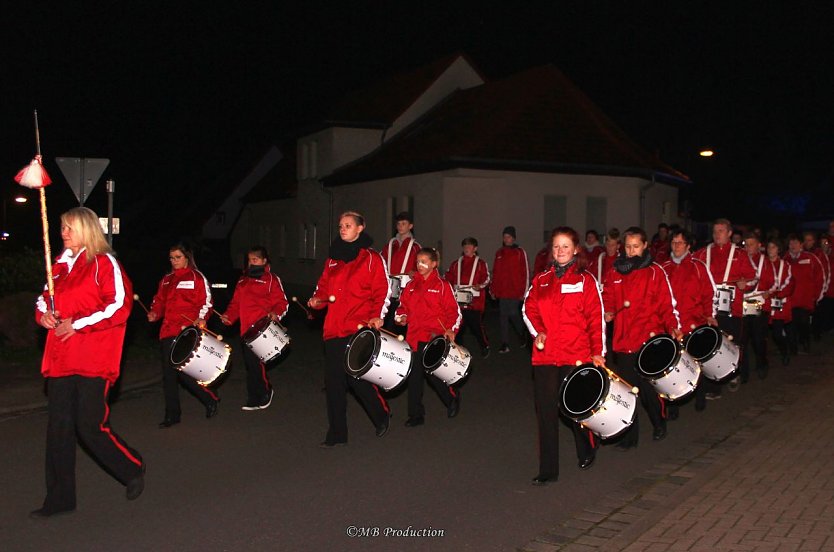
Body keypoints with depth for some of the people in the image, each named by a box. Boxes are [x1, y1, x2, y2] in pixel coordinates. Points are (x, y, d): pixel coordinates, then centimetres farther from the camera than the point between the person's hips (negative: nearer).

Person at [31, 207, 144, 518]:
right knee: (59, 427, 6)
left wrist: (78, 325, -16)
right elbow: (44, 299, 27)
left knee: (91, 427, -5)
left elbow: (120, 306, -13)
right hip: (61, 358, 7)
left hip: (93, 358, -7)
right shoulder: (60, 265, 16)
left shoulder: (104, 263, -5)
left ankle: (133, 469, 20)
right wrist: (43, 314, 4)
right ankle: (60, 498, 17)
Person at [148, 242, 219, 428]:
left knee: (183, 371, -11)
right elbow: (160, 301, 22)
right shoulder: (166, 279, 19)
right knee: (168, 373, 5)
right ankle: (172, 415, 14)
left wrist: (201, 318, -21)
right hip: (168, 332, 7)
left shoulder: (196, 277, 0)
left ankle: (210, 399, 11)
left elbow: (206, 302, -5)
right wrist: (154, 313, 1)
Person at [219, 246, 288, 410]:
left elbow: (281, 302, -3)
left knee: (256, 362, -12)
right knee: (250, 364, 9)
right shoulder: (243, 281, 22)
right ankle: (254, 400, 18)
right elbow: (236, 303, 22)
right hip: (246, 330, 7)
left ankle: (266, 391, 10)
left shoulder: (271, 279, 2)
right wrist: (228, 316, 3)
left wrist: (275, 313, -23)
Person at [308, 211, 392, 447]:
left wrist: (376, 316, -17)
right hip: (334, 328, 6)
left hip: (359, 328, -6)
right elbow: (324, 286, 22)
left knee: (357, 377, -8)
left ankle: (382, 415, 19)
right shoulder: (333, 259, 18)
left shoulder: (372, 258, 1)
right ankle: (336, 434, 14)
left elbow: (382, 292, -3)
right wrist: (318, 299, 1)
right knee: (333, 380, 4)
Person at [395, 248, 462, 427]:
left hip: (435, 338, -4)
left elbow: (454, 311, -2)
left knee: (433, 374, -4)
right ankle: (416, 415, 15)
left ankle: (453, 398, 27)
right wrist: (401, 317, 1)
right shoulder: (410, 286, 13)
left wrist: (451, 330, -16)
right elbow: (402, 306, 22)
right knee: (414, 376, 4)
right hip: (414, 336, 4)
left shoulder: (442, 286, 0)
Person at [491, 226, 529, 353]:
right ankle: (505, 344, 8)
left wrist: (524, 291, -8)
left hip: (515, 291, -5)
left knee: (513, 314, -7)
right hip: (502, 291, 5)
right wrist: (493, 290, 12)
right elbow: (495, 273, 15)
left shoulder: (520, 252, -2)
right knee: (503, 316, 3)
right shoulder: (499, 253, 13)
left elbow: (526, 272, -4)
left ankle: (523, 334, 23)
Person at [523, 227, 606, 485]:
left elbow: (596, 318, -1)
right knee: (546, 411, 2)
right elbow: (529, 309, 8)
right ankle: (548, 470, 11)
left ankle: (587, 452, 36)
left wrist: (598, 352, -7)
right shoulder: (541, 280, 12)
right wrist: (537, 332, -10)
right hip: (545, 355, 3)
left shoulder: (586, 280, 2)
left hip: (576, 355, -3)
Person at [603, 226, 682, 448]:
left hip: (649, 339, -3)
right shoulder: (615, 272, 11)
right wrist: (608, 312, -2)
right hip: (623, 339, 3)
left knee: (648, 387, 1)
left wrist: (673, 327, -15)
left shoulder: (655, 272, 1)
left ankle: (659, 423, 29)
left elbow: (667, 304, -1)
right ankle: (629, 435, 16)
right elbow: (608, 298, 19)